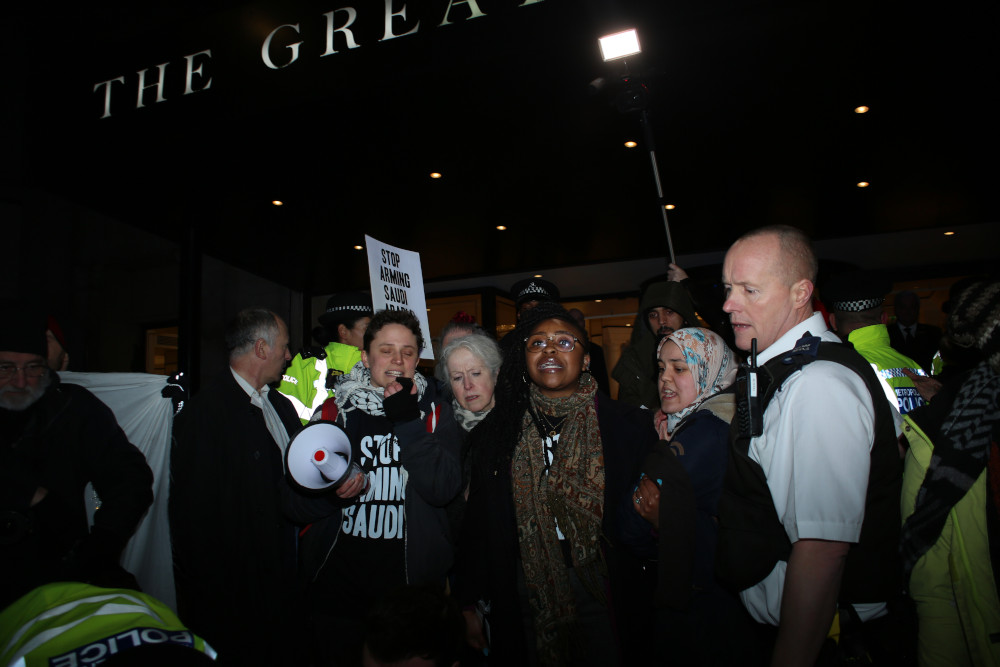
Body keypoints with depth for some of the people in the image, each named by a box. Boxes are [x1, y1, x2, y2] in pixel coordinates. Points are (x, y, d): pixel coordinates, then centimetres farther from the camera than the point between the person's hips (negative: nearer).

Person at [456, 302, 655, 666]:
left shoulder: (630, 426, -8)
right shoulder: (495, 431, -2)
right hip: (526, 592, 2)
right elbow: (477, 523, 2)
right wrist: (469, 603, 3)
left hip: (600, 594, -1)